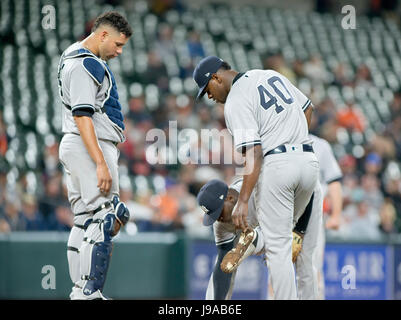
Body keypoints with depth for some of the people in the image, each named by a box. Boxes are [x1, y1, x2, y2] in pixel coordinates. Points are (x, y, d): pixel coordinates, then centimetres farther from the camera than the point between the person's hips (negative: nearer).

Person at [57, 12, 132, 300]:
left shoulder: (75, 57, 17)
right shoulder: (86, 65, -16)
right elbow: (82, 117, -23)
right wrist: (100, 163, -27)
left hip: (74, 147, 11)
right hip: (90, 147, -11)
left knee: (84, 220, 10)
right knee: (102, 220, -12)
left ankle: (80, 290, 10)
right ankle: (90, 293, -15)